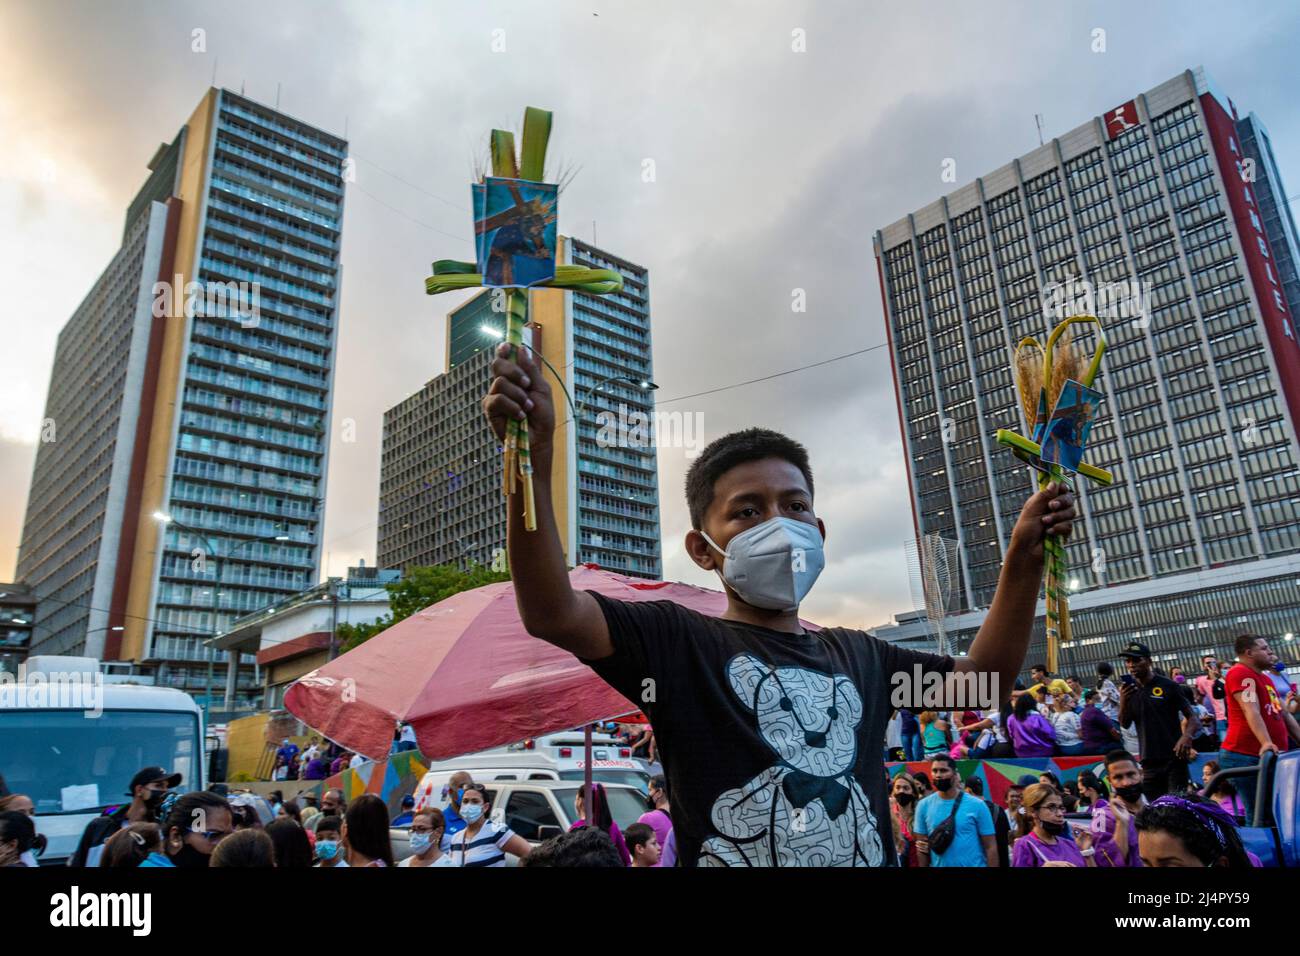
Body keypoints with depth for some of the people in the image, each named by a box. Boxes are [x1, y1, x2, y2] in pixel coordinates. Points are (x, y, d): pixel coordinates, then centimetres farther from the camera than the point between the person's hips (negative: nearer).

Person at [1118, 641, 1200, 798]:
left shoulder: (1168, 686, -4)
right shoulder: (1129, 690, 8)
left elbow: (1192, 717, -5)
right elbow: (1124, 724, 6)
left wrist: (1187, 736, -26)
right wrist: (1123, 701, -13)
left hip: (1174, 758, -4)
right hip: (1149, 760, 4)